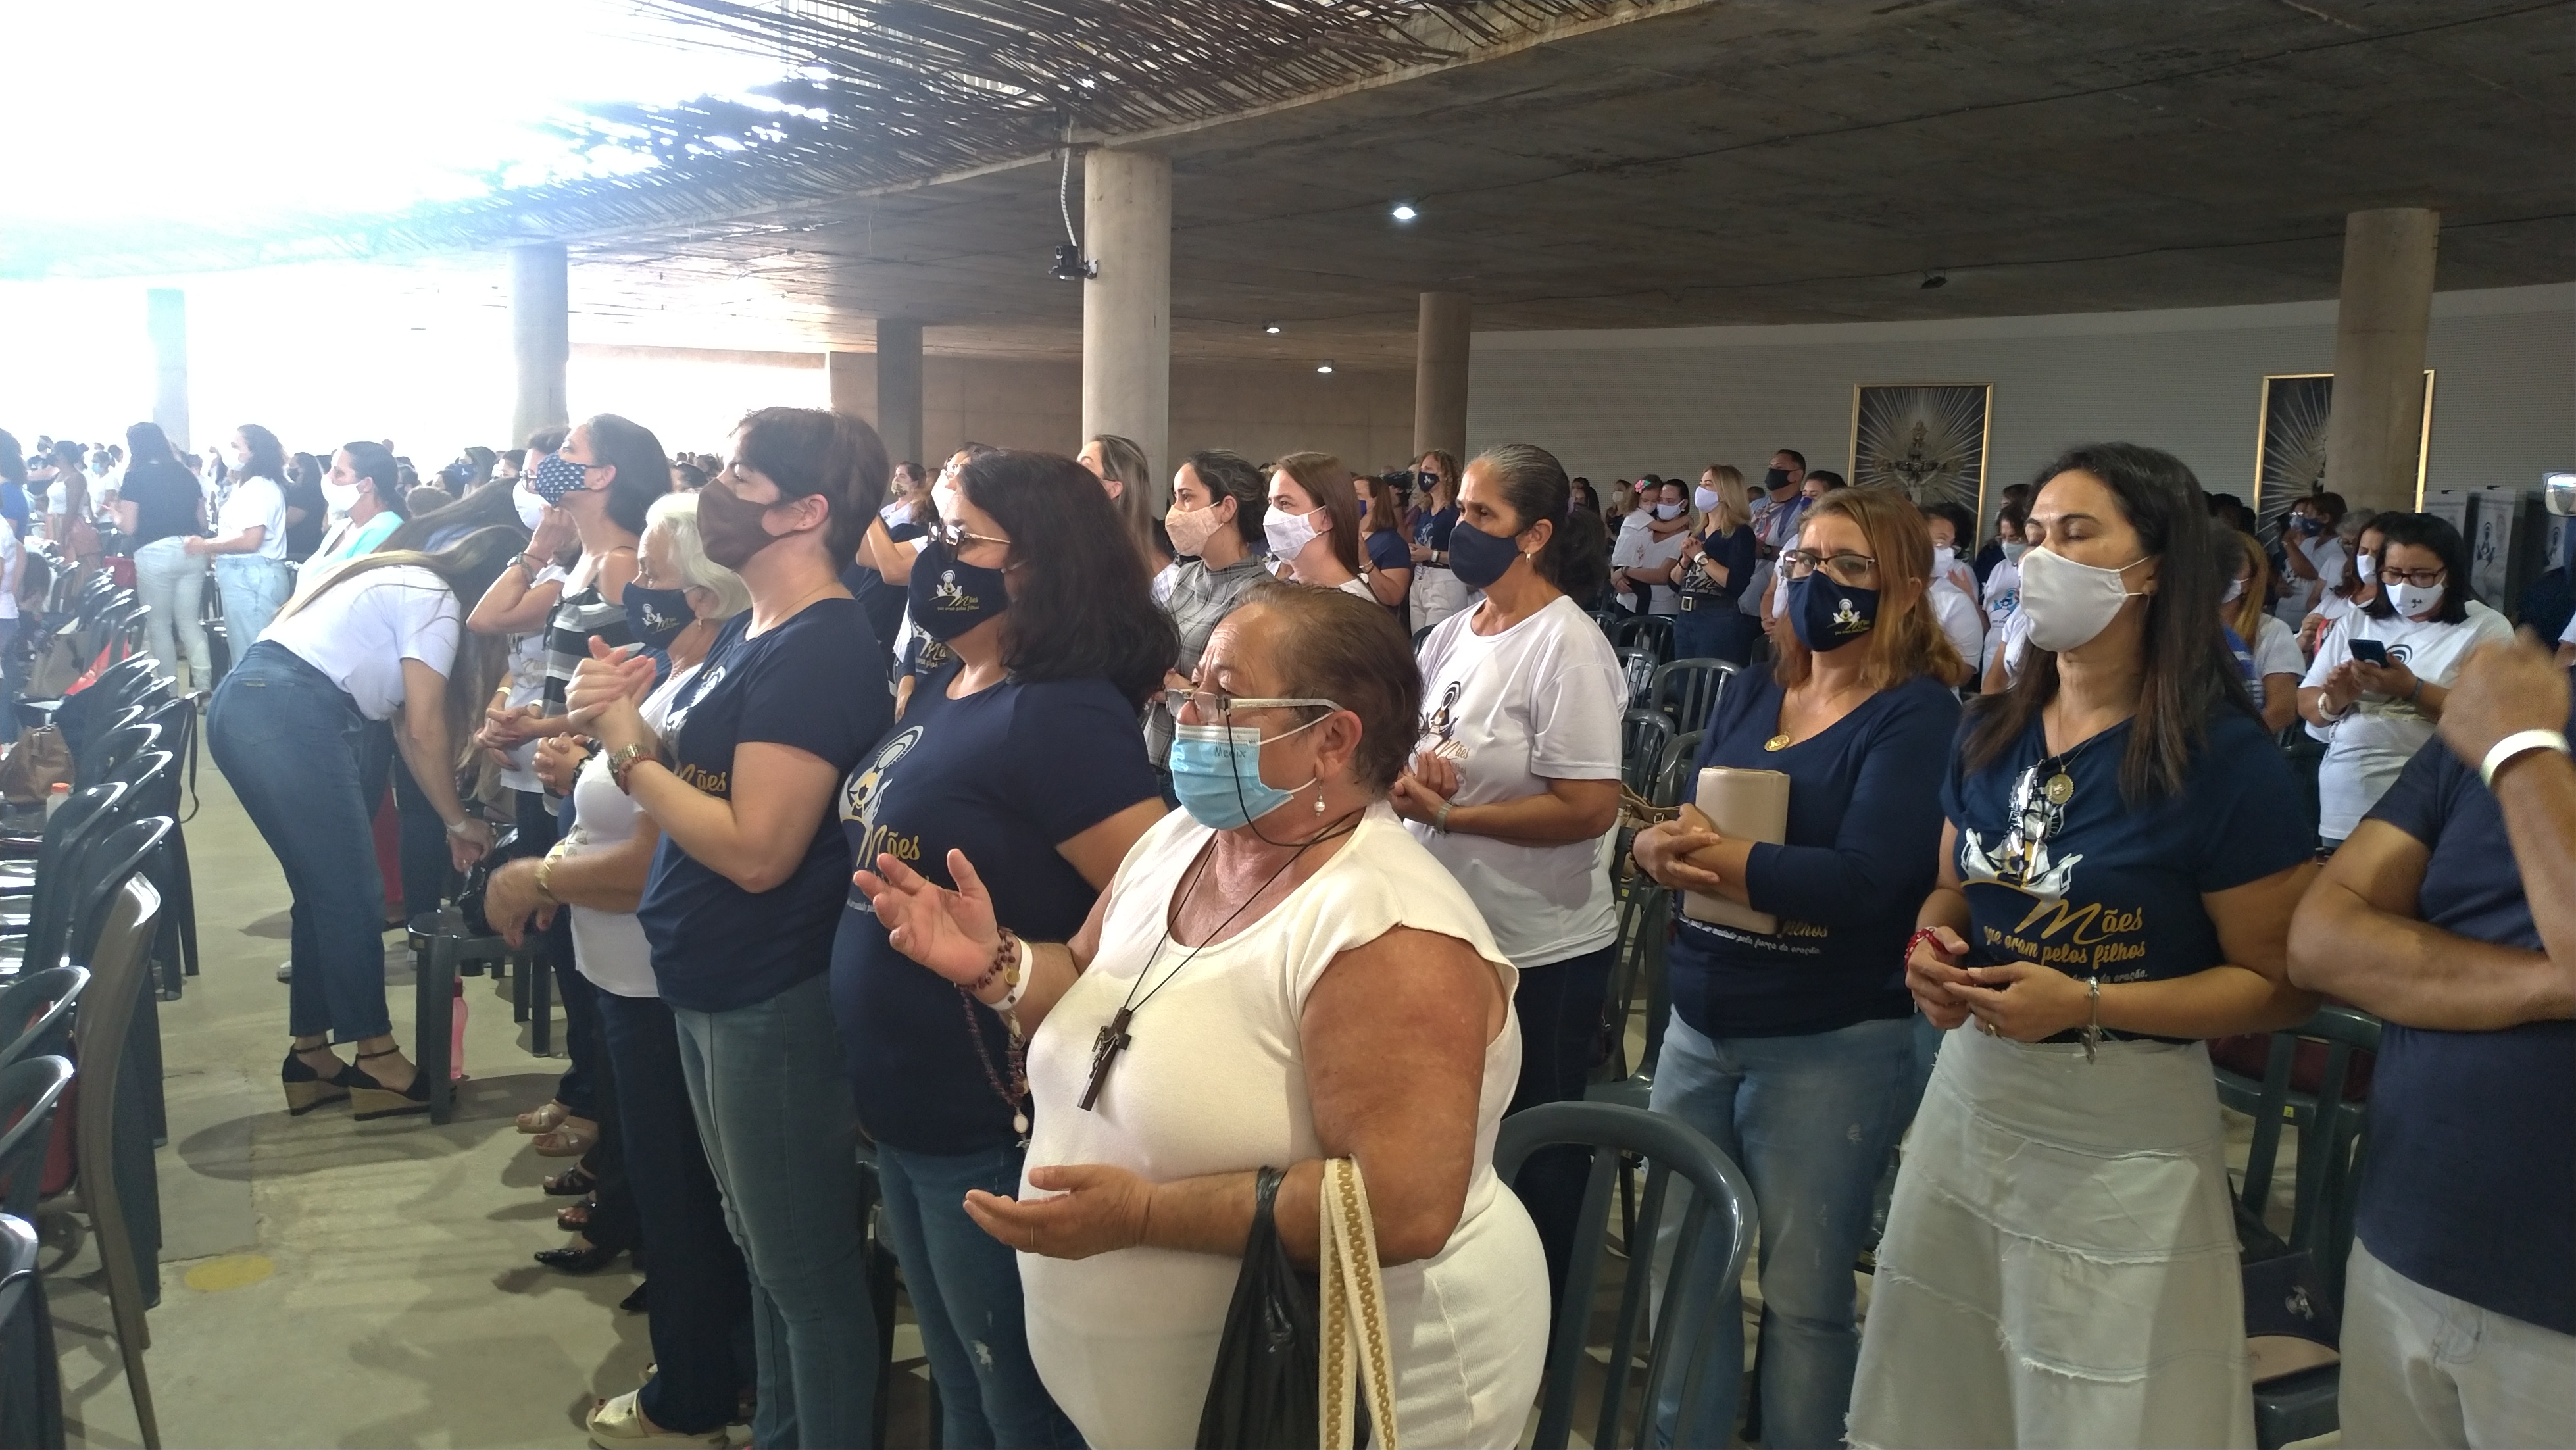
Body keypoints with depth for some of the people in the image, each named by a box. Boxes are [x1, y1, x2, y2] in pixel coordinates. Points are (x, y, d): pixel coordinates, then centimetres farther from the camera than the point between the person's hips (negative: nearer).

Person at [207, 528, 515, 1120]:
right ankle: (376, 1062, 5)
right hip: (288, 718, -10)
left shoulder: (405, 586, 26)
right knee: (352, 895, -2)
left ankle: (311, 1058, 20)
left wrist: (449, 818, 20)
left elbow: (402, 721, 22)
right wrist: (458, 820, 7)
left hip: (245, 708, 10)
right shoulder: (435, 602, -3)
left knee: (322, 893, 15)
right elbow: (425, 729, -6)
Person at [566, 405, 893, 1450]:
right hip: (717, 986, 10)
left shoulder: (819, 650, -22)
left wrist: (628, 747, -17)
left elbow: (756, 849, -27)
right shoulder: (752, 629, 9)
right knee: (762, 1245, 24)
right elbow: (693, 784, 9)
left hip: (775, 1001, -10)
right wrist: (629, 726, -9)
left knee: (806, 1265, 7)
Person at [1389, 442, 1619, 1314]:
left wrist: (1446, 814, -21)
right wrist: (1409, 773, -8)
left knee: (1531, 1155, 9)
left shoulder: (1565, 646, -17)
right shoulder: (1454, 632, 6)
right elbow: (1419, 752, 17)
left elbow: (1589, 808, -23)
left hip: (1541, 954, -8)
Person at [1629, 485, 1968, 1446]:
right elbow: (1674, 833, 4)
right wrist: (1661, 848, -20)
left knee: (1804, 1296, 7)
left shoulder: (1918, 714, -10)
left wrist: (1701, 853, -17)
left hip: (1832, 1047, -6)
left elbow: (1860, 880, -22)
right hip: (1699, 1026, 6)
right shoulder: (1749, 694, 9)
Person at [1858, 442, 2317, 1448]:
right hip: (1969, 1093, 6)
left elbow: (2281, 985, -11)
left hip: (2125, 1136, -5)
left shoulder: (2226, 758, -14)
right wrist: (1933, 945, -5)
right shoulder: (1992, 730, 5)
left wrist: (2087, 1004, -22)